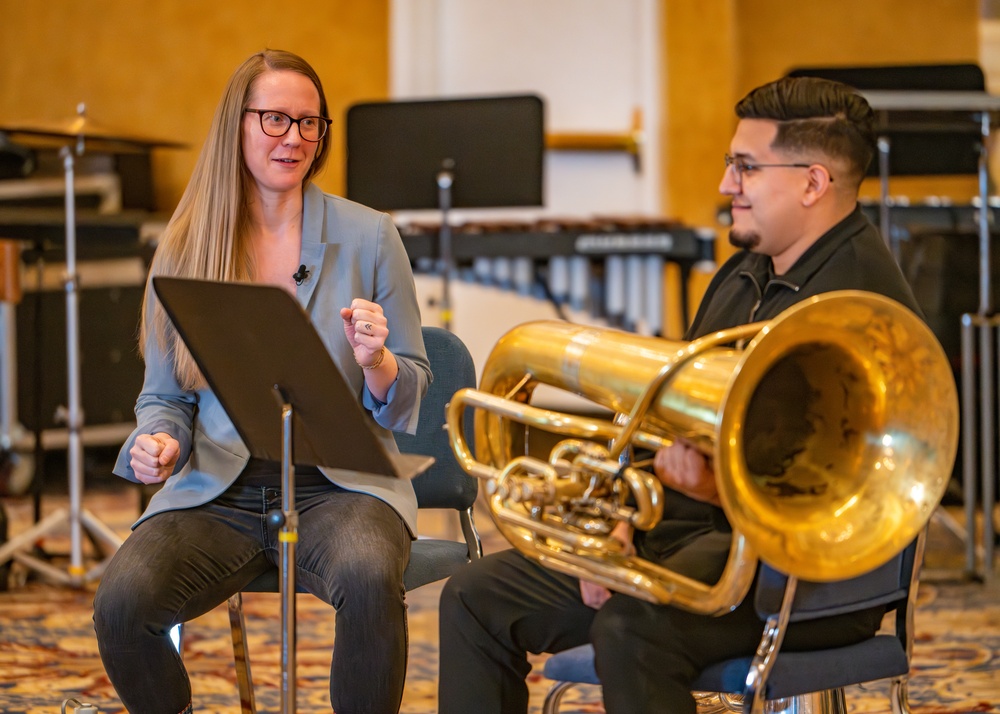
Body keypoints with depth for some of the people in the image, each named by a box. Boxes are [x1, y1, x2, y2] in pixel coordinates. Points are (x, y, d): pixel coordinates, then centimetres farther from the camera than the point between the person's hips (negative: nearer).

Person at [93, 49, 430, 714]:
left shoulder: (369, 236, 3)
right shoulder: (185, 247, 7)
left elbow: (407, 403, 5)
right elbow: (165, 395, 14)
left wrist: (375, 361, -18)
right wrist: (157, 446, -9)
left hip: (339, 484, -1)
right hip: (219, 491, 2)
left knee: (369, 580, -36)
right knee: (122, 602, -27)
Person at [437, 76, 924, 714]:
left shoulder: (863, 300, -15)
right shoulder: (744, 274, 17)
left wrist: (724, 489, -36)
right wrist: (624, 519, 4)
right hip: (689, 529, 10)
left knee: (630, 627, -38)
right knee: (477, 600, 1)